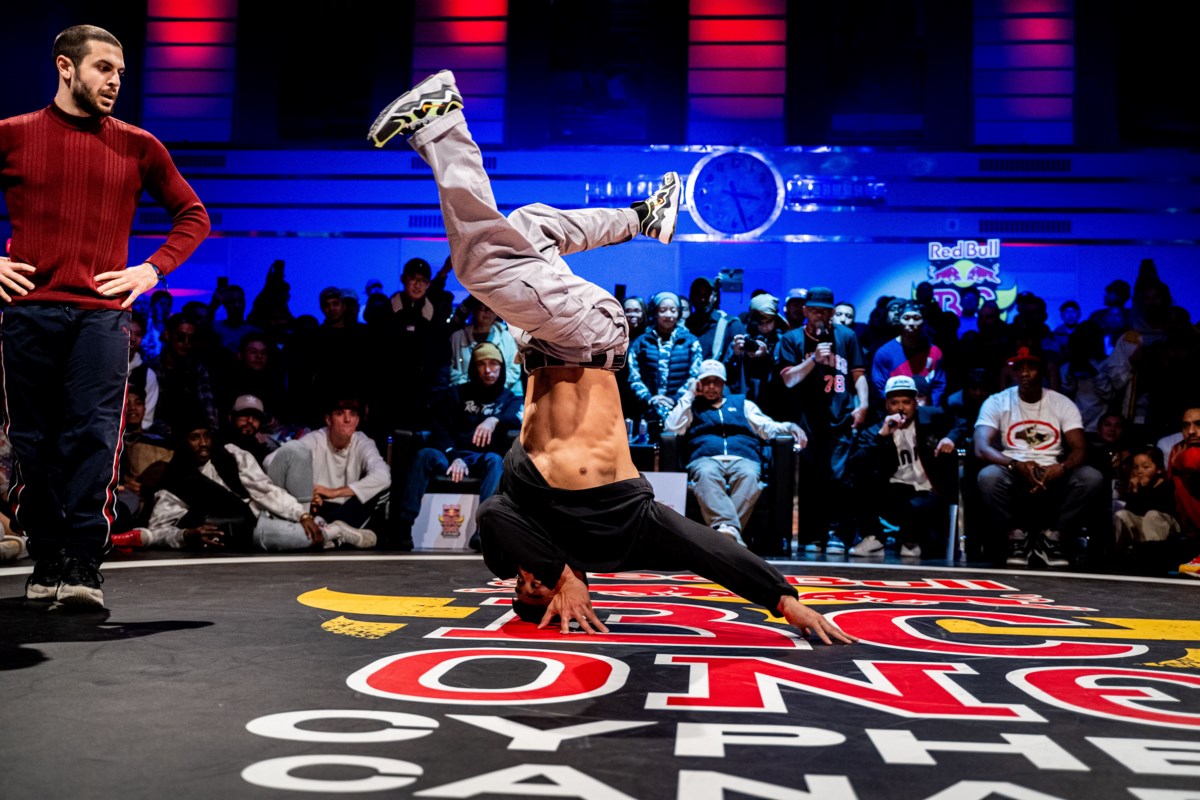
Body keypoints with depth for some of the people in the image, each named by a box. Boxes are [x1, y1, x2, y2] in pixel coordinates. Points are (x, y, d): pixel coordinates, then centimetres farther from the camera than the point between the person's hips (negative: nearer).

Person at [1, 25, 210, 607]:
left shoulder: (137, 147, 9)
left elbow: (193, 216, 16)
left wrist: (153, 269, 3)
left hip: (101, 313, -1)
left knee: (94, 434, -10)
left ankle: (83, 568, -8)